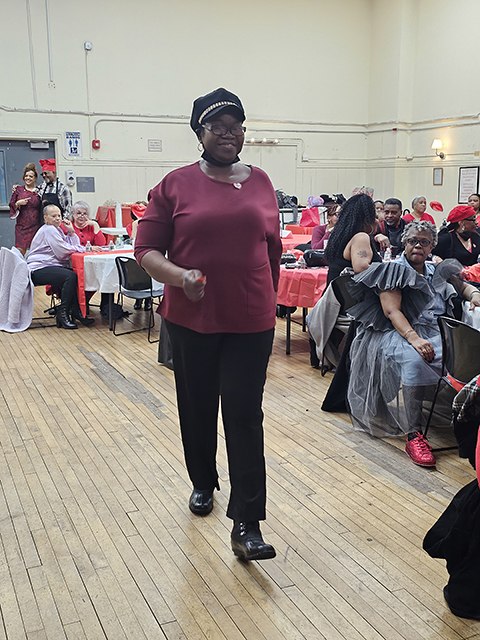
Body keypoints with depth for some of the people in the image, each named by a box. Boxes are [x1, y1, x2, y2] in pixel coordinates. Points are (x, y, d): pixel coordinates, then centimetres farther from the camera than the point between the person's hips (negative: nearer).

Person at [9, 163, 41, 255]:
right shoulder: (18, 190, 9)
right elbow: (11, 205, 9)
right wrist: (18, 203, -9)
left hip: (36, 226, 0)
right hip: (22, 225, 0)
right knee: (20, 251, -8)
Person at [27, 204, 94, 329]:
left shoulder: (57, 229, 22)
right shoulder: (48, 230, -8)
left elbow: (75, 246, 15)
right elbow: (63, 252, -16)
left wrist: (71, 231, 3)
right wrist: (83, 248, -5)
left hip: (51, 266, 9)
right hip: (39, 269, -9)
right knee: (71, 277, -29)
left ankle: (76, 311, -7)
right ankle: (62, 314, -21)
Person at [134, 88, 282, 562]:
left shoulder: (260, 183, 6)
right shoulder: (176, 185, -2)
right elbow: (145, 249, -3)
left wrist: (268, 301, 16)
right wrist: (180, 276, -21)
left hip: (250, 321, 0)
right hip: (192, 319, 0)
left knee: (244, 416, -2)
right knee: (197, 410, 16)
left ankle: (246, 526, 3)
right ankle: (203, 483, 42)